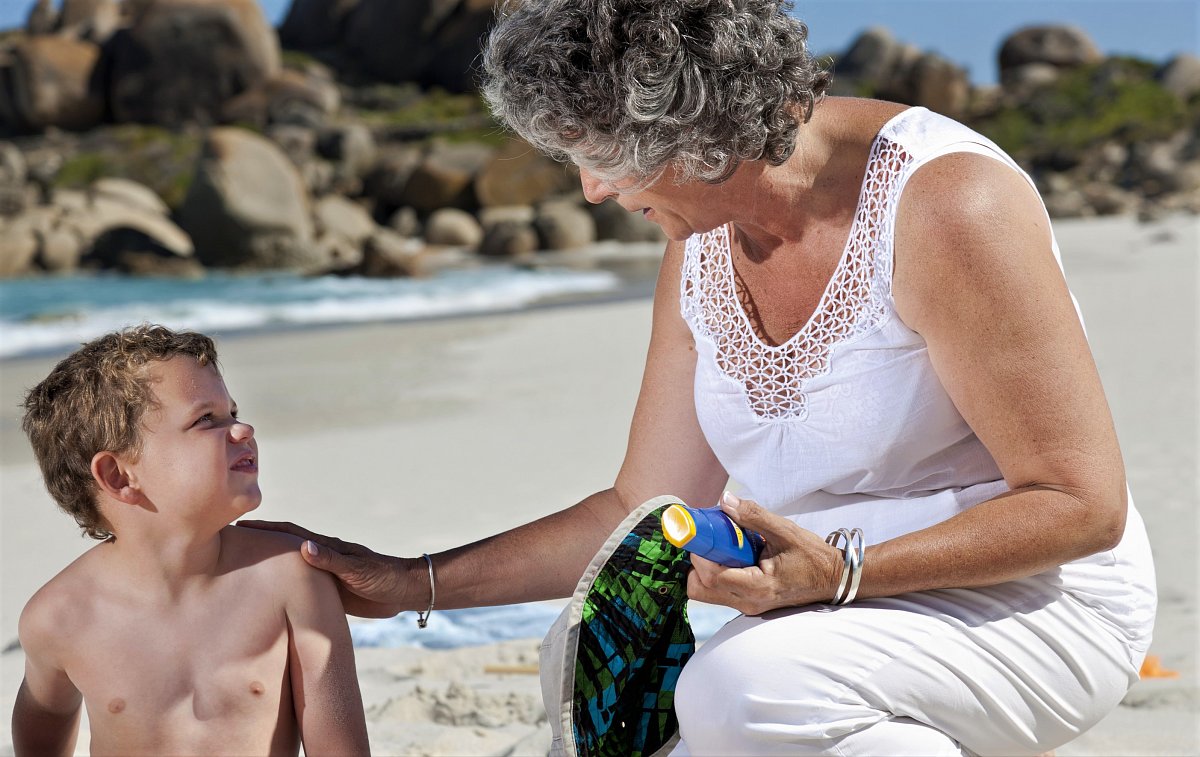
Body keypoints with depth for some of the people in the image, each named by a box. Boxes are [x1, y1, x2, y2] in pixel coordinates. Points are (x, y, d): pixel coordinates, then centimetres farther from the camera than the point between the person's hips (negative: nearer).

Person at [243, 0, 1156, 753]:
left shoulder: (944, 200, -20)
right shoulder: (698, 250, 3)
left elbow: (1082, 504, -19)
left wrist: (837, 575, -29)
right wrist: (415, 582, 7)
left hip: (1037, 608, -7)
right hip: (846, 618, 8)